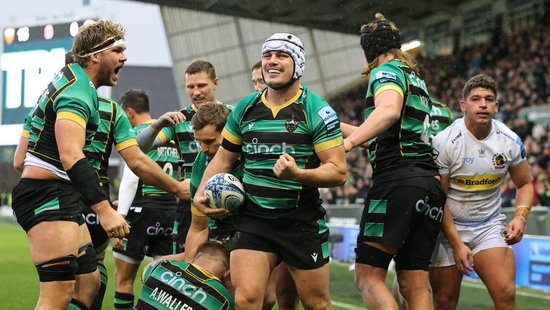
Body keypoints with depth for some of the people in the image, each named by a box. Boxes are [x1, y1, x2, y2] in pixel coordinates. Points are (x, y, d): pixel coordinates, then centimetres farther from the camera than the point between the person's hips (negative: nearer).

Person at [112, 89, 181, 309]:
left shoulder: (137, 134, -5)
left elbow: (130, 180, -12)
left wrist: (120, 218, -12)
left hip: (144, 210, -6)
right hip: (172, 211, 6)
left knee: (123, 279, 1)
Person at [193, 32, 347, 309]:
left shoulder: (316, 110, -7)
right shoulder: (245, 108, 6)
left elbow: (338, 171, -12)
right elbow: (223, 159, 17)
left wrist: (298, 174, -29)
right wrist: (200, 194, 2)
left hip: (302, 221, -3)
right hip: (252, 218, 3)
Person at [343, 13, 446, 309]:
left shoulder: (385, 71, 1)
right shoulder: (417, 78, 27)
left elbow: (389, 109, -22)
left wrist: (349, 141, -33)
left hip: (397, 179, -8)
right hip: (431, 184, 8)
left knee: (368, 276, -8)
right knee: (415, 285, 4)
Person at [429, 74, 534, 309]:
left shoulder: (510, 141, -5)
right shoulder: (445, 142, -16)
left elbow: (525, 184, 10)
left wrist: (520, 216, -10)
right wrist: (456, 243, -16)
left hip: (490, 226, 2)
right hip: (448, 227, -2)